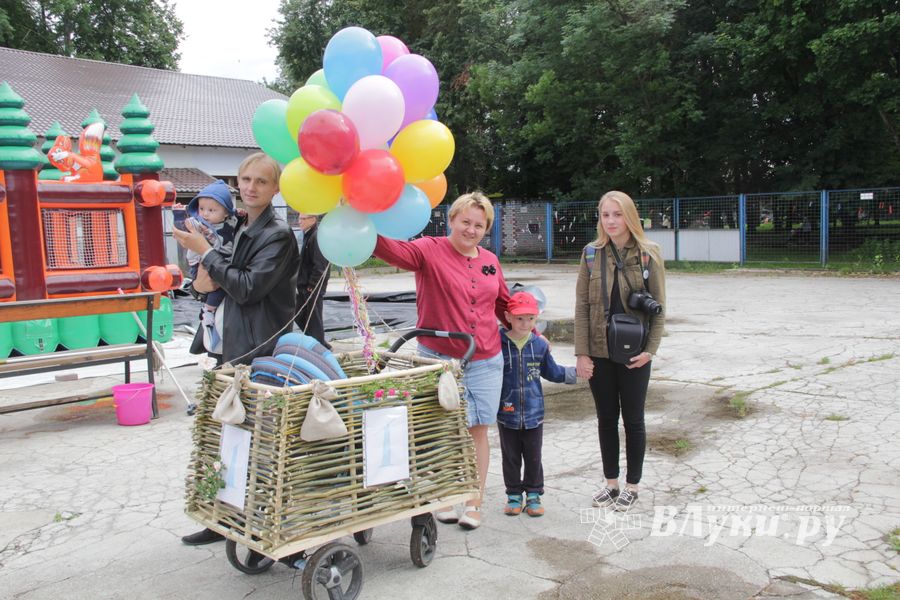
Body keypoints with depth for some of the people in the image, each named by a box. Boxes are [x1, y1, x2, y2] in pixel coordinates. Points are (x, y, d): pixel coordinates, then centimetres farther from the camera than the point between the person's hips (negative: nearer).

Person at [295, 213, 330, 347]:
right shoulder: (308, 236, 14)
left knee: (314, 319, -1)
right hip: (305, 286, 10)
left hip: (313, 287, -10)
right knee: (299, 316, 15)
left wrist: (311, 285, -19)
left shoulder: (317, 237, -16)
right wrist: (301, 283, 15)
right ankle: (320, 343, 24)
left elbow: (320, 265, -22)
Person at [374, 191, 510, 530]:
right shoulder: (431, 251, -6)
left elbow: (504, 304, 22)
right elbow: (393, 250, -25)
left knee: (478, 430, 8)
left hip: (486, 360, 4)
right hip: (440, 358, -4)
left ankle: (474, 504, 21)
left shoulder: (490, 261, 9)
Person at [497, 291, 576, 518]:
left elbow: (552, 372, 13)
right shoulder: (498, 344, -9)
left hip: (534, 412, 2)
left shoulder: (540, 344, 0)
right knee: (510, 457, 11)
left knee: (533, 457, 12)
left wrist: (577, 372, 10)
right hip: (507, 413, -2)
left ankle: (533, 495, 26)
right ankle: (514, 495, 25)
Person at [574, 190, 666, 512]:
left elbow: (658, 306, -2)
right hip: (599, 351, 2)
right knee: (606, 418, 13)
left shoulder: (649, 253, -5)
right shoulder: (592, 253, 0)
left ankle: (632, 485, 25)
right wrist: (581, 352, -5)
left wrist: (650, 349, -10)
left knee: (633, 419, 10)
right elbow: (582, 305, -1)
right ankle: (611, 483, 28)